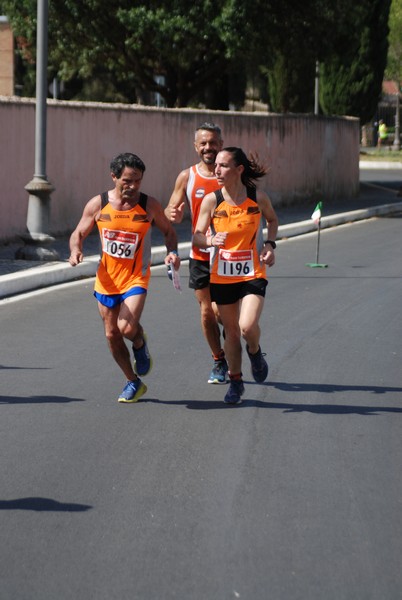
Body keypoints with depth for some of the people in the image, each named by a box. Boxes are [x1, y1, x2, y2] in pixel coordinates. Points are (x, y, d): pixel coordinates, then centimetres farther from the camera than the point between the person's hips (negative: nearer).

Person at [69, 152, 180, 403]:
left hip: (136, 277, -3)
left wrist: (172, 252, -13)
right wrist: (76, 251, -19)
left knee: (127, 328, -22)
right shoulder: (98, 204, -7)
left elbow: (169, 231, 6)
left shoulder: (150, 206, -9)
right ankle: (134, 382, 27)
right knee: (112, 335, 8)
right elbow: (78, 234, 3)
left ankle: (140, 344, 15)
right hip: (107, 278, 3)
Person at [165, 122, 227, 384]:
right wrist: (173, 214, -18)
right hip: (200, 255, 3)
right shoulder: (187, 177, 2)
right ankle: (219, 361, 25)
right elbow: (173, 213, 5)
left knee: (220, 309, -11)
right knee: (206, 311, 7)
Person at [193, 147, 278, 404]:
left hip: (253, 274, -2)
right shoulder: (212, 200, -7)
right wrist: (212, 240, -29)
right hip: (222, 275, 2)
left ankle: (255, 352, 15)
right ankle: (236, 381, 28)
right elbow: (197, 237, -7)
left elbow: (272, 220, 14)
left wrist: (270, 245, -2)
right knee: (231, 331, 10)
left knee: (248, 327, -20)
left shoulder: (258, 197, -7)